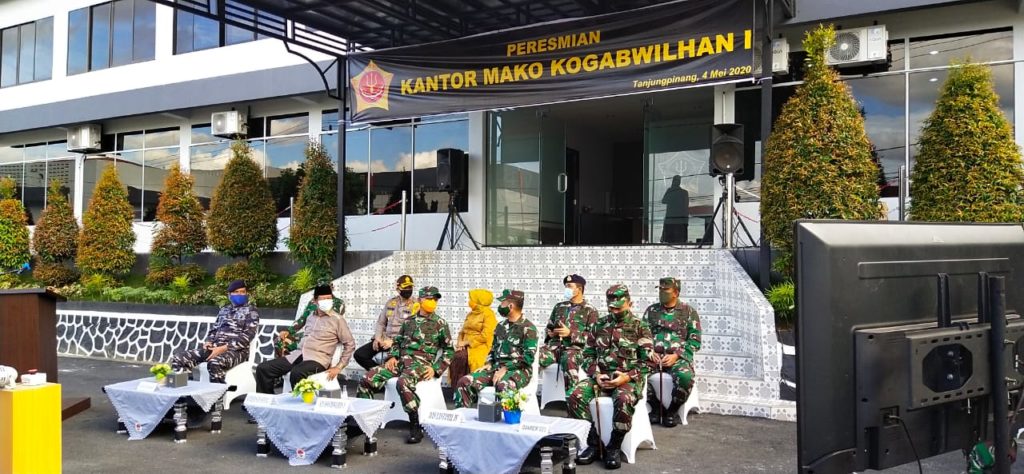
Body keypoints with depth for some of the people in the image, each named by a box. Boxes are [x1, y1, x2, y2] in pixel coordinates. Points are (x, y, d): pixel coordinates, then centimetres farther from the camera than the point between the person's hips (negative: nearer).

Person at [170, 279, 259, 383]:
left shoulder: (251, 311, 3)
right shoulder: (224, 309, 22)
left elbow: (247, 336, -9)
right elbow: (214, 329, 23)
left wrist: (224, 348, -18)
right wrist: (208, 342, -1)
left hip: (236, 350, -7)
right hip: (214, 347, 7)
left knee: (214, 363, -40)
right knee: (177, 358, -11)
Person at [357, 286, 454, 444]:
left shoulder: (440, 324, 4)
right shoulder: (409, 320, 17)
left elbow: (449, 350, 4)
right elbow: (397, 341, 23)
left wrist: (436, 369, -8)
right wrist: (392, 357, 3)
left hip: (422, 362, -5)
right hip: (402, 360, 5)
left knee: (403, 383, -38)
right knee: (368, 378, -14)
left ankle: (416, 427, -25)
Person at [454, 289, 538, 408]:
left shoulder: (528, 328, -7)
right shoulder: (501, 326, 16)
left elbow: (528, 357, -15)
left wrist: (505, 368, -18)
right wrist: (489, 364, 5)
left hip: (518, 370, -7)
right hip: (497, 367, 7)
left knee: (503, 386, -41)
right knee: (465, 382, -12)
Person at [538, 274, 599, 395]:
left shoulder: (590, 310, 8)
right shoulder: (559, 307, 24)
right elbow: (549, 327, 29)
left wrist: (570, 333, -11)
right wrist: (549, 333, 4)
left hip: (575, 347, -4)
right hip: (554, 345, 4)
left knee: (568, 359, -41)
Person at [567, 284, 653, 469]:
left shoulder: (640, 327, 2)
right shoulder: (599, 325, 12)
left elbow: (647, 360, -2)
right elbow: (588, 354, 11)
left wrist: (627, 376, -17)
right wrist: (596, 374, -8)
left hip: (628, 378, -4)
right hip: (601, 375, 4)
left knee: (623, 400, -38)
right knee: (575, 396, -23)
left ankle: (614, 447, -16)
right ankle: (593, 441, -8)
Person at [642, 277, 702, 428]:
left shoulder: (688, 311, 6)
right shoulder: (651, 310, 14)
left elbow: (695, 341, 1)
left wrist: (676, 355, -11)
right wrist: (649, 352, -6)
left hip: (679, 357, -2)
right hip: (654, 356, 2)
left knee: (685, 376, -35)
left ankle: (672, 411, -7)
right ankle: (655, 407, -5)